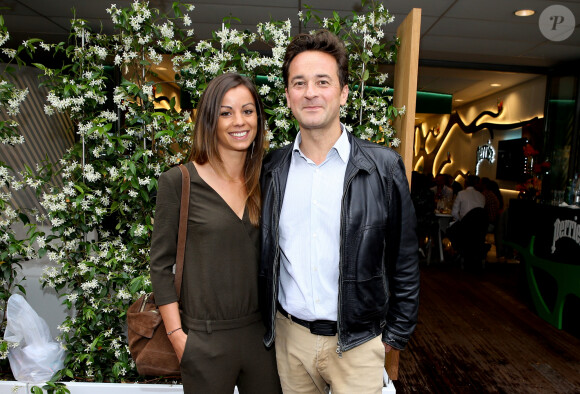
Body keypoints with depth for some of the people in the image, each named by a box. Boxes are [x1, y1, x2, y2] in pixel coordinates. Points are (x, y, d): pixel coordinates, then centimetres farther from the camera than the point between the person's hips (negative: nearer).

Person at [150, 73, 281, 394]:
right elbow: (161, 265, -5)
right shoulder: (178, 181, -10)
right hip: (205, 339, -3)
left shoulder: (266, 181, 1)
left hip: (263, 332, 4)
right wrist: (177, 335, -8)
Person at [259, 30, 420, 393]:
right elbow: (265, 254, 7)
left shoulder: (384, 167, -10)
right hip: (289, 336, 3)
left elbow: (405, 262, -4)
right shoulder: (272, 169, -2)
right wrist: (266, 322, 9)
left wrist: (395, 334, -1)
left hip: (358, 342, -2)